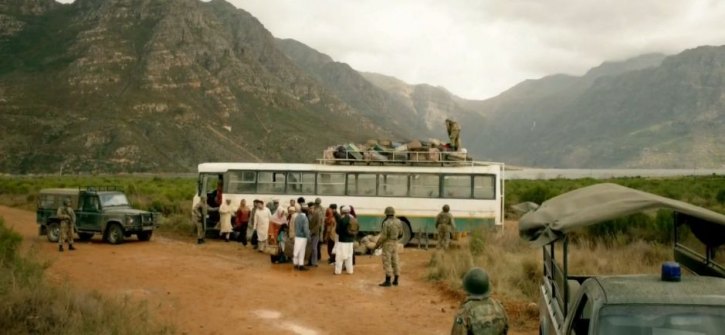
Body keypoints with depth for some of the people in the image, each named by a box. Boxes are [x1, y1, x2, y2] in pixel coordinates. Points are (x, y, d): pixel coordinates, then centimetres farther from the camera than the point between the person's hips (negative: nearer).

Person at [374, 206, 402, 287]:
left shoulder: (386, 223, -21)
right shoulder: (398, 221, 0)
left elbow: (383, 236, -19)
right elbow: (399, 232, 16)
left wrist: (377, 244, -6)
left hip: (387, 244, -7)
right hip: (395, 244, 7)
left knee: (387, 263, -4)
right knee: (395, 262, 11)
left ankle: (387, 281, -4)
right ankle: (395, 280, 14)